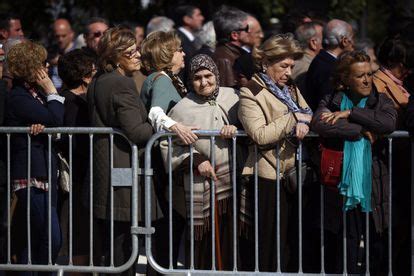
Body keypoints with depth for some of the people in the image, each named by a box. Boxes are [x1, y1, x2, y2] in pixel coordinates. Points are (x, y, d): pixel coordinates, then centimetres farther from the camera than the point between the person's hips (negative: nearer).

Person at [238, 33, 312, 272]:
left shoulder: (291, 89, 18)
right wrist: (294, 118, -13)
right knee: (271, 242, -4)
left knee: (292, 241, 5)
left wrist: (303, 122, -9)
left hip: (293, 174, 7)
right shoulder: (250, 94, -6)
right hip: (269, 176, -7)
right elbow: (260, 135, -18)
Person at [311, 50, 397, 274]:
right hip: (342, 191, -1)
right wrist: (362, 131, -10)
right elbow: (319, 123, -13)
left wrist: (350, 113, -10)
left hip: (374, 193, 1)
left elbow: (389, 122, -10)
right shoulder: (331, 102, 9)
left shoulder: (380, 102, 12)